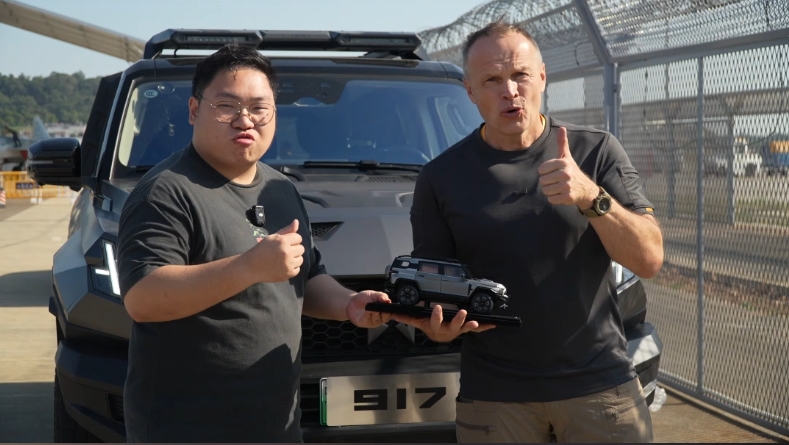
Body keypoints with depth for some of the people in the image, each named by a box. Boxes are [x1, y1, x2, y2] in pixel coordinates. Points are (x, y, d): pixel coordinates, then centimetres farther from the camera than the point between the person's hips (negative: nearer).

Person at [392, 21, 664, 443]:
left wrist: (590, 196, -22)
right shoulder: (441, 177, 2)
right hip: (494, 395, 1)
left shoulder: (597, 151, 0)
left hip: (600, 384, 0)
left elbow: (649, 260, -6)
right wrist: (438, 325, -18)